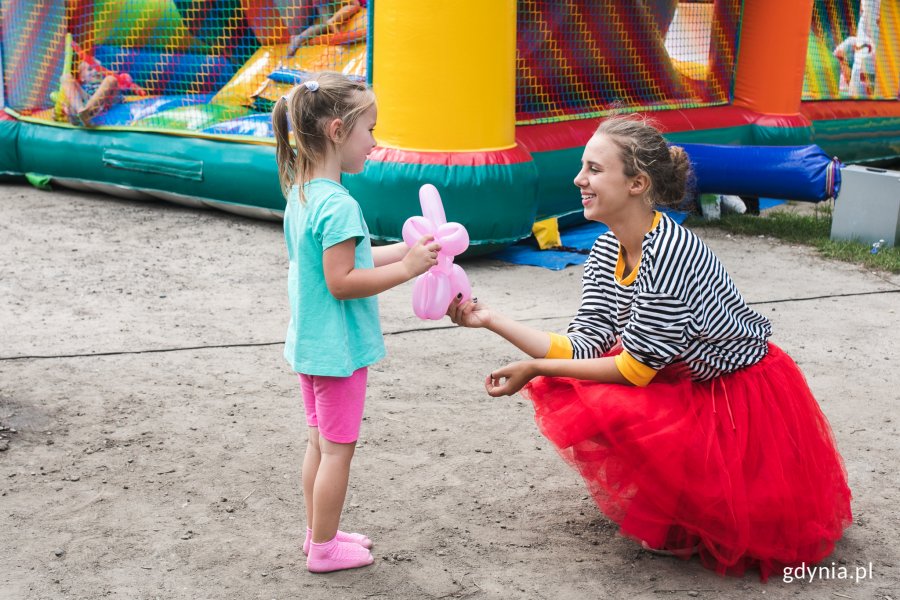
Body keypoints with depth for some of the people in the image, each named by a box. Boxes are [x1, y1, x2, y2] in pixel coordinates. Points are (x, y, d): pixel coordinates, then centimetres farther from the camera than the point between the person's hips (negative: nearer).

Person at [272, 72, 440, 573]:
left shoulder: (301, 193, 5)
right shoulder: (339, 206, -24)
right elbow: (341, 282, -25)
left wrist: (405, 250, 9)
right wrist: (406, 269, -21)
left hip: (310, 343, 9)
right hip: (338, 347, -9)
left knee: (321, 443, 20)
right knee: (338, 450, 4)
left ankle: (319, 533, 32)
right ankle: (324, 549, 16)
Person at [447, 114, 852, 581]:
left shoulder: (669, 253, -31)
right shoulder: (608, 250, -5)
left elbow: (636, 368, -24)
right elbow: (583, 347, -10)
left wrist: (535, 368, -20)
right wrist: (491, 320, -16)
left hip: (747, 398, -9)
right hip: (687, 384, 9)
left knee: (609, 410, -26)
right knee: (561, 390, -1)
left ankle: (688, 527, 1)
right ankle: (661, 500, 16)